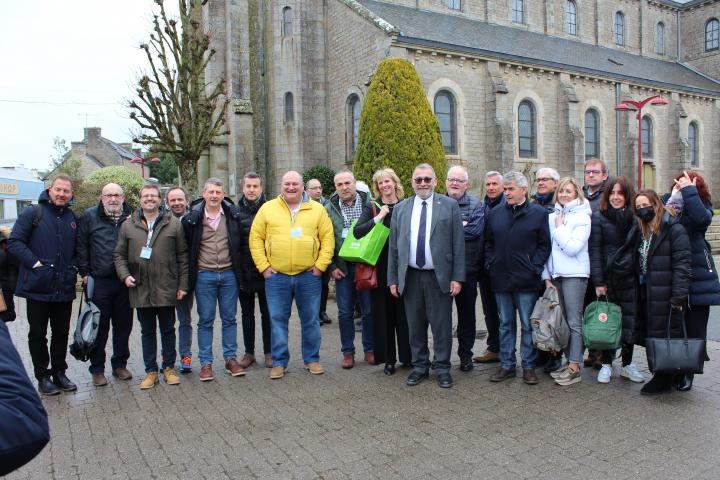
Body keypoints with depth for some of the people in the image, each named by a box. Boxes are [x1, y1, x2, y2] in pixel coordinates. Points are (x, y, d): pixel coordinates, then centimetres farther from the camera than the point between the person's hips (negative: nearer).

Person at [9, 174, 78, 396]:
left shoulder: (72, 218, 10)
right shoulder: (32, 213, -5)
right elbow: (14, 242, -10)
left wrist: (74, 268, 5)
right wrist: (35, 263, -17)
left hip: (64, 288, 4)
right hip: (38, 286, -4)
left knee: (61, 333, 13)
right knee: (38, 334, 8)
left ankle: (59, 373, 25)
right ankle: (42, 376, 20)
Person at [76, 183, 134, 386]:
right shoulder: (89, 216, 2)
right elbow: (81, 246, 3)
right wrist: (84, 273, -2)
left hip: (125, 281, 2)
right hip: (99, 281, -2)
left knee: (123, 325, 10)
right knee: (99, 326, 5)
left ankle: (120, 364, 25)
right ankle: (97, 369, 17)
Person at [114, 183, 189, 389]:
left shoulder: (173, 224, 2)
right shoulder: (128, 225, 6)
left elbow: (182, 256, 2)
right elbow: (119, 254, 10)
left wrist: (182, 285, -2)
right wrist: (125, 275, -7)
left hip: (166, 289, -1)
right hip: (141, 289, 1)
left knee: (168, 330, 10)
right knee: (147, 332, 11)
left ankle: (169, 368, 24)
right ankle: (151, 371, 22)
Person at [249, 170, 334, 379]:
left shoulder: (317, 209, 5)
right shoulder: (267, 208, 4)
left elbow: (328, 238, 4)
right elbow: (256, 238, 4)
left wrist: (320, 265, -4)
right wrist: (263, 266, -3)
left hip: (309, 276, 0)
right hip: (276, 276, 0)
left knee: (310, 319, 9)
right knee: (277, 320, 6)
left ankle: (312, 359, 24)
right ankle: (279, 362, 18)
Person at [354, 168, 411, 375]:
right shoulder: (372, 208, 3)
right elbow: (357, 232, -10)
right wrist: (378, 218, -15)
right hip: (381, 268, 0)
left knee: (404, 313, 6)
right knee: (384, 314, 5)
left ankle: (407, 356, 21)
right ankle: (388, 359, 16)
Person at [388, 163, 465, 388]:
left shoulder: (449, 205, 1)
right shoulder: (400, 209, 9)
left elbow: (458, 243, -2)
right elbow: (393, 247, 9)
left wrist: (457, 277, -7)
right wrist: (393, 279, 6)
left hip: (439, 276, -2)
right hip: (410, 277, 2)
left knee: (441, 324, 4)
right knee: (415, 325, 10)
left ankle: (442, 367, 19)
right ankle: (419, 366, 25)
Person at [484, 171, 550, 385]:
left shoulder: (538, 213, -1)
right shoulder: (495, 214, 9)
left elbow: (544, 244, -2)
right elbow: (488, 242, 15)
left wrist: (534, 268, -9)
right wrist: (490, 264, 4)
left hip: (526, 280, -3)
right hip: (501, 279, 4)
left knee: (528, 325, 5)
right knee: (506, 324, 12)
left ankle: (529, 366, 16)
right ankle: (507, 365, 21)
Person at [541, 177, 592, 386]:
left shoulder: (582, 217, -3)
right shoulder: (552, 217, 13)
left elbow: (572, 248, -14)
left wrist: (559, 228, -6)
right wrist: (547, 277, 7)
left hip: (574, 275, -5)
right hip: (555, 275, 6)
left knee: (574, 322, -3)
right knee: (562, 320, 8)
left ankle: (574, 367, 2)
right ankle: (569, 363, 18)